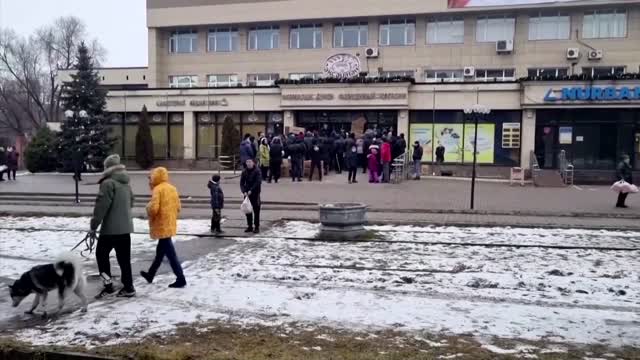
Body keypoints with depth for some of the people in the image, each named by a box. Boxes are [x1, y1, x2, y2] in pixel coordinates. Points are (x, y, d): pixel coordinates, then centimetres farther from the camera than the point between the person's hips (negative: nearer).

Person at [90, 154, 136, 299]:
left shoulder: (108, 183, -14)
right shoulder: (126, 183, 11)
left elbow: (101, 206, -16)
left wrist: (94, 225, -9)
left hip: (111, 228, -7)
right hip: (125, 227, 7)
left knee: (101, 254, 9)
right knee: (124, 259, 10)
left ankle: (108, 285, 4)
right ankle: (128, 288, 12)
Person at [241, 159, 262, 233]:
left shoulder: (257, 171, -7)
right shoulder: (244, 172, 6)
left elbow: (258, 182, -15)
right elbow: (242, 183, 5)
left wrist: (251, 190, -19)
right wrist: (244, 191, -10)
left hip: (255, 193, -4)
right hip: (247, 193, 4)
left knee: (256, 210, 0)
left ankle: (256, 227, 6)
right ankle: (249, 226, 18)